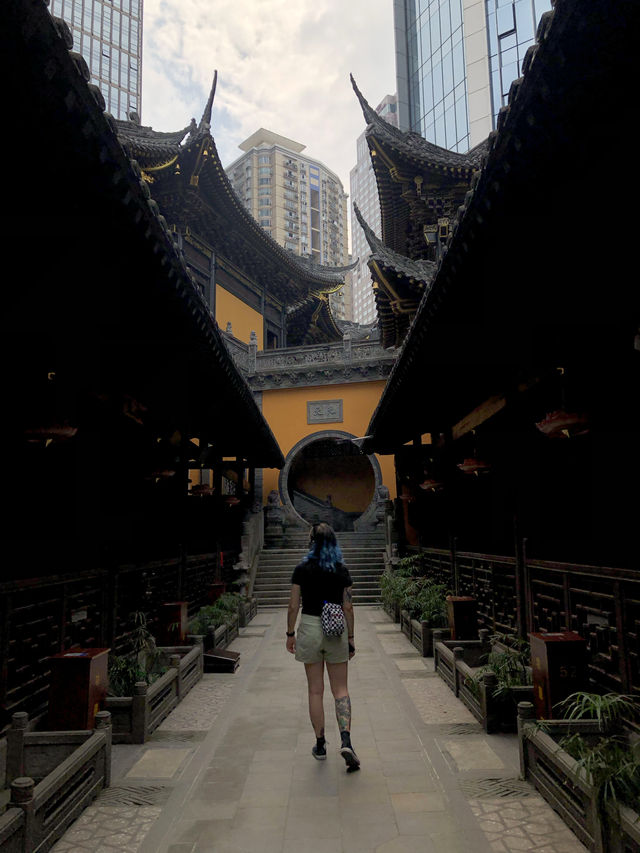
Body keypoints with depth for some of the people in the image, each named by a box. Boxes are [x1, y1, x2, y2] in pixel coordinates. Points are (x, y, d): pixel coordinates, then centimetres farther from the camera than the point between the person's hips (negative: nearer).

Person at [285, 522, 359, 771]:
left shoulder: (302, 570, -5)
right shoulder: (342, 571, -1)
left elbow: (293, 606, -4)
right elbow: (348, 608, 0)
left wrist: (290, 633, 8)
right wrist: (350, 637, 9)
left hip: (310, 628, -1)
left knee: (315, 690, 11)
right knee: (340, 689, 9)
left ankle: (320, 745, 20)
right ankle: (345, 740, -6)